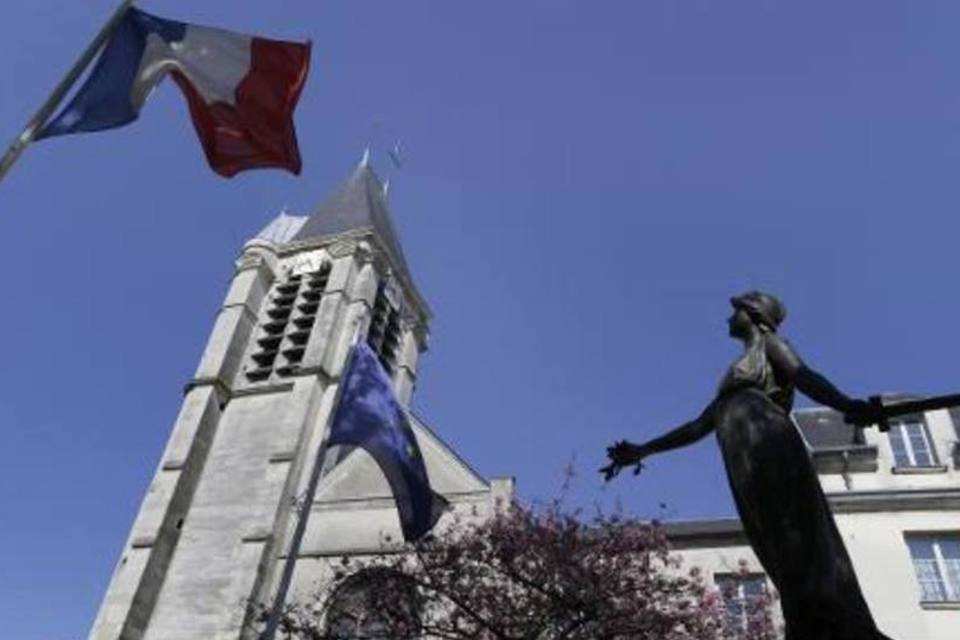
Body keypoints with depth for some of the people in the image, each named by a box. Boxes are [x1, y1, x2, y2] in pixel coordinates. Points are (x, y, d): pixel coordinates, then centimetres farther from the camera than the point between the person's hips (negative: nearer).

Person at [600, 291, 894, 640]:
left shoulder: (769, 343, 21)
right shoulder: (737, 375, 42)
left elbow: (803, 375, -1)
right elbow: (699, 426, 40)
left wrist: (847, 405, -23)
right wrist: (643, 450, 37)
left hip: (764, 438, -7)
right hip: (744, 458, 7)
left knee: (791, 539, -27)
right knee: (784, 554, -12)